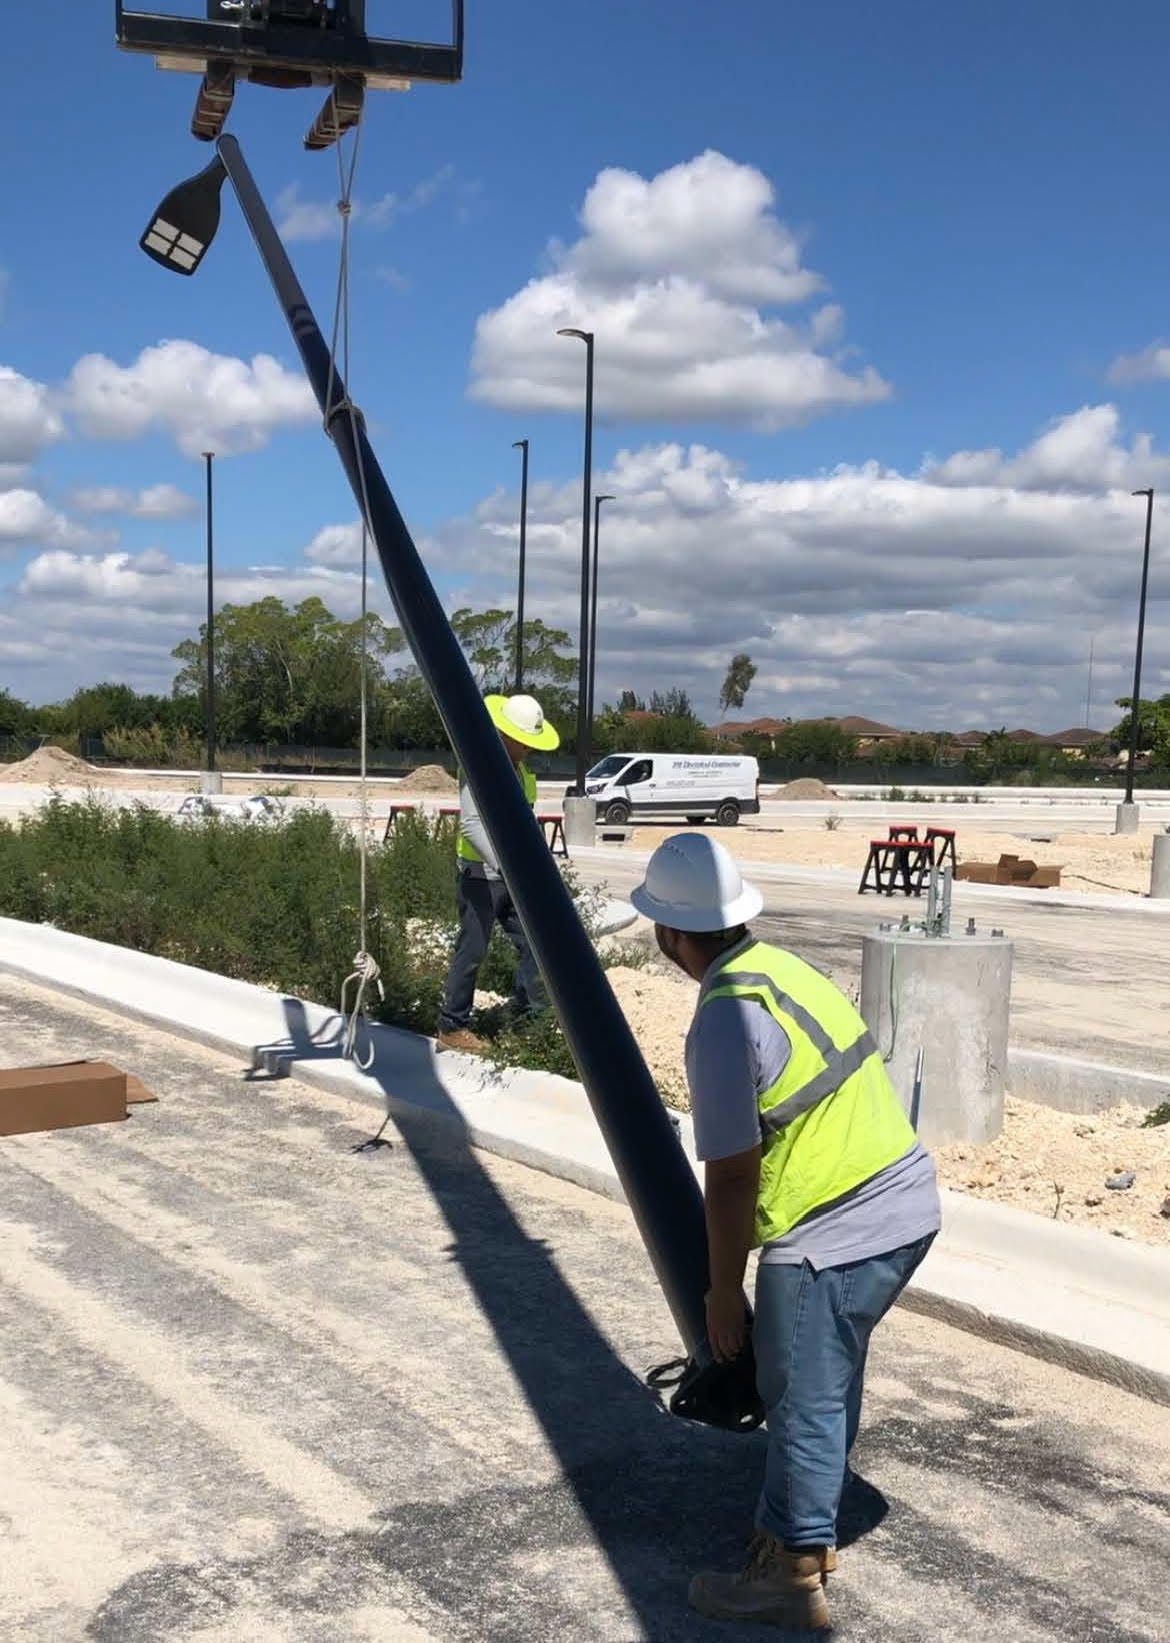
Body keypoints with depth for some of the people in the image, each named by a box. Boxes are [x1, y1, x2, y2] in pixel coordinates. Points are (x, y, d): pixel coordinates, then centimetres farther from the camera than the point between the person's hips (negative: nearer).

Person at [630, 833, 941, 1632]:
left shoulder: (725, 1020, -20)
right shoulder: (784, 967, 6)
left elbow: (731, 1179, -17)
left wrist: (723, 1293, -5)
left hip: (834, 1234, -9)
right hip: (906, 1203, 9)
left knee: (804, 1395, 6)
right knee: (826, 1379, 23)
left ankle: (792, 1574, 20)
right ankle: (809, 1529, 39)